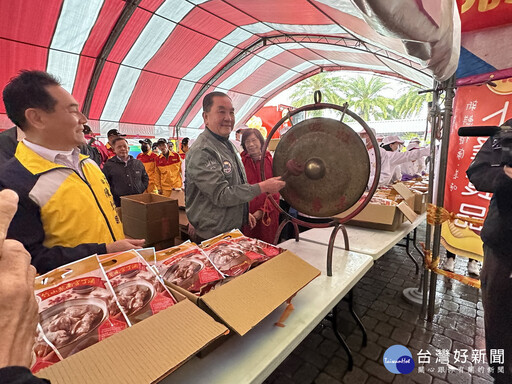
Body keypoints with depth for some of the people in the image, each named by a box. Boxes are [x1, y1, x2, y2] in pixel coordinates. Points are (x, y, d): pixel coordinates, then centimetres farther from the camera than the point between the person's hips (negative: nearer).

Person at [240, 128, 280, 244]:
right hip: (247, 216, 0)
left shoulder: (271, 161, 0)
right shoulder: (241, 162, -1)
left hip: (268, 216, 1)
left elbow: (275, 191, -1)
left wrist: (263, 211, -10)